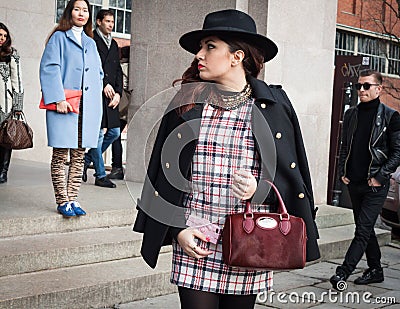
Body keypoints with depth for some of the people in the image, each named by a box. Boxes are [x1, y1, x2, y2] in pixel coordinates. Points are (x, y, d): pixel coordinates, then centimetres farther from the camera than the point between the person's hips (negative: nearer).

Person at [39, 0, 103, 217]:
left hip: (87, 108, 5)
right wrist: (59, 99, -16)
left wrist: (95, 100, 9)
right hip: (64, 106, -5)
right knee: (60, 155, -3)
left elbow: (98, 73, 23)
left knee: (79, 156, 5)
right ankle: (62, 201, 3)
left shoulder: (91, 43, 20)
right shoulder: (59, 38, 4)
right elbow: (49, 68, -6)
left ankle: (72, 199, 12)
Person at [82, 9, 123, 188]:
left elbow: (118, 71, 17)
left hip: (111, 95, 8)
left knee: (115, 132, 8)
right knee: (98, 134, -5)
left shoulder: (114, 44, 20)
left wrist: (118, 92, 4)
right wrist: (104, 84, -15)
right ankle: (100, 176, 4)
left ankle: (87, 159, 26)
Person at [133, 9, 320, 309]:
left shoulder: (274, 107, 1)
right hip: (193, 242, 1)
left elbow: (293, 175, 4)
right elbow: (164, 171, 6)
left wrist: (261, 189, -15)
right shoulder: (188, 104, 4)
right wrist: (177, 229, -3)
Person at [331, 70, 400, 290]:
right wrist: (342, 171, 6)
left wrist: (380, 176, -12)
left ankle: (343, 272, -9)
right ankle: (375, 270, 26)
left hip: (375, 184, -6)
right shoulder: (351, 115, 10)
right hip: (354, 182, 6)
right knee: (365, 228, 13)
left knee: (363, 230, -9)